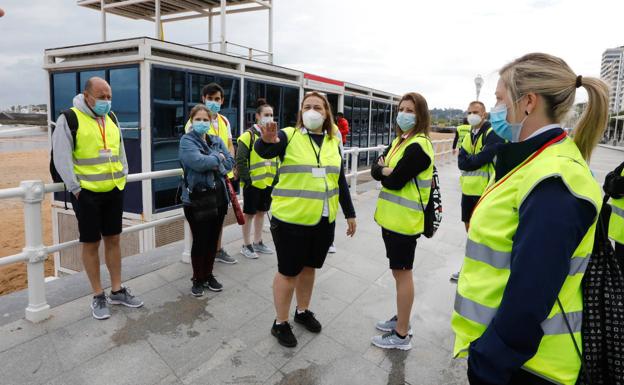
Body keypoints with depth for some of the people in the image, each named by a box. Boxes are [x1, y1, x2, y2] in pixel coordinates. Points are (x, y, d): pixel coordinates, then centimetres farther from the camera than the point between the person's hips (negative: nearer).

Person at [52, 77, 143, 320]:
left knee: (113, 239, 12)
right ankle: (98, 296, 18)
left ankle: (117, 291, 24)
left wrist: (123, 177, 10)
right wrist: (76, 189, -12)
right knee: (91, 244, 5)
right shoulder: (69, 119, -8)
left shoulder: (111, 119, 11)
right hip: (87, 193, -5)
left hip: (114, 191, 6)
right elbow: (61, 158, -10)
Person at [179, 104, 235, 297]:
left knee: (213, 239, 13)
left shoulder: (217, 140, 13)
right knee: (200, 240, 3)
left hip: (219, 196, 5)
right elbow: (198, 161, -22)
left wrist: (212, 164, -12)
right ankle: (197, 279, 22)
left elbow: (230, 162, 3)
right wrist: (218, 158, -8)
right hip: (197, 199, -5)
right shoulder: (186, 141, -4)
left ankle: (208, 275, 30)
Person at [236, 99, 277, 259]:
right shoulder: (248, 135, -11)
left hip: (269, 183, 6)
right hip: (252, 183, -6)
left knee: (261, 212, 16)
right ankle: (246, 245, 19)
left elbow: (277, 158, 17)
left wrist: (276, 178, 11)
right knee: (249, 214, 5)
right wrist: (247, 179, -15)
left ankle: (258, 242, 31)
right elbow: (240, 161, -14)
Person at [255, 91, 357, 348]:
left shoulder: (333, 142, 8)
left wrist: (350, 213, 16)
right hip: (291, 220, -5)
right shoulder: (288, 136, -7)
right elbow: (263, 152, -26)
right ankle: (280, 323, 26)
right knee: (288, 271, 6)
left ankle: (303, 311, 41)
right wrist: (266, 141, -50)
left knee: (309, 267, 19)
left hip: (324, 221, 5)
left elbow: (340, 181, 14)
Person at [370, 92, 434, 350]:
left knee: (402, 273, 2)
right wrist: (386, 169, -14)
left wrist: (385, 173, -1)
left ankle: (402, 335, 16)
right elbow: (376, 169, 6)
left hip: (404, 220, -9)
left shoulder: (418, 146, -17)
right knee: (399, 271, 19)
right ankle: (401, 319, 36)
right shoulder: (400, 140, 12)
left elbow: (393, 182, -21)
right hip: (391, 217, 9)